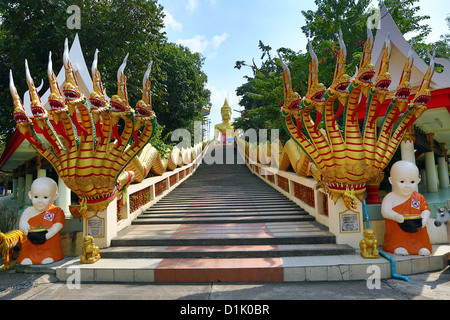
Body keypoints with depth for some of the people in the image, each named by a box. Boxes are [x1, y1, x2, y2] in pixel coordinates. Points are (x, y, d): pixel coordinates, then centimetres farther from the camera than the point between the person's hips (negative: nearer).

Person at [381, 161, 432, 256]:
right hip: (397, 232, -3)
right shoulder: (390, 197, -6)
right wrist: (395, 216, -33)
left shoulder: (419, 198, 7)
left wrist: (424, 218, -15)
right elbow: (385, 211, -13)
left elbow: (426, 209, 9)